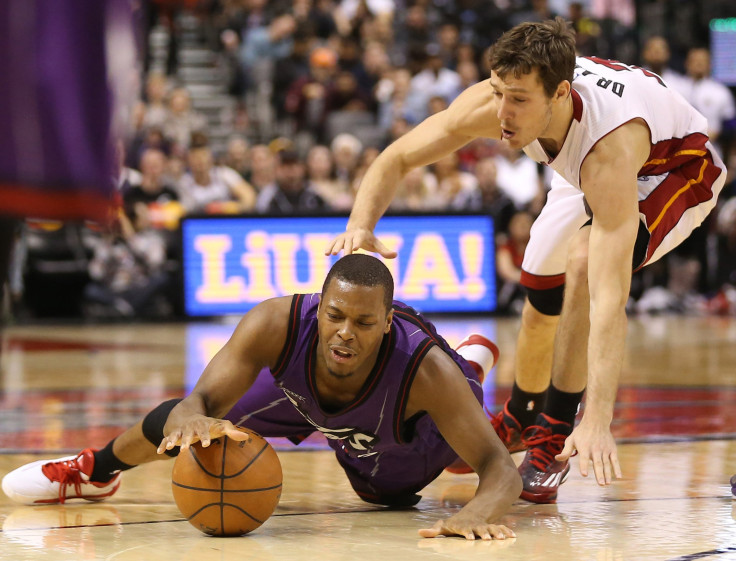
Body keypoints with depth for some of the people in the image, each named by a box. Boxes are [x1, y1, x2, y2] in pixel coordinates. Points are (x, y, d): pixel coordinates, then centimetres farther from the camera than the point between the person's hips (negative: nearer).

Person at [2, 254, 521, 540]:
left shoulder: (428, 371, -49)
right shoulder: (278, 324, -44)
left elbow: (500, 467, -50)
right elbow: (200, 403, -46)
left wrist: (476, 514, -75)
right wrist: (194, 421, -73)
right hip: (299, 388, 1)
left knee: (389, 490, 32)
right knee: (182, 423, 1)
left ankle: (471, 361, 55)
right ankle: (96, 471, 39)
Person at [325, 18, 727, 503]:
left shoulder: (609, 151, -46)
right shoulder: (488, 105, -33)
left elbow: (609, 299, -51)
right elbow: (397, 158, -19)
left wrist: (598, 421, -58)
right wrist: (361, 224, -41)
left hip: (677, 167, -6)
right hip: (581, 167, 6)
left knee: (585, 263, -31)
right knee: (541, 301, 12)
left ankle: (556, 435, -17)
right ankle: (518, 419, 43)